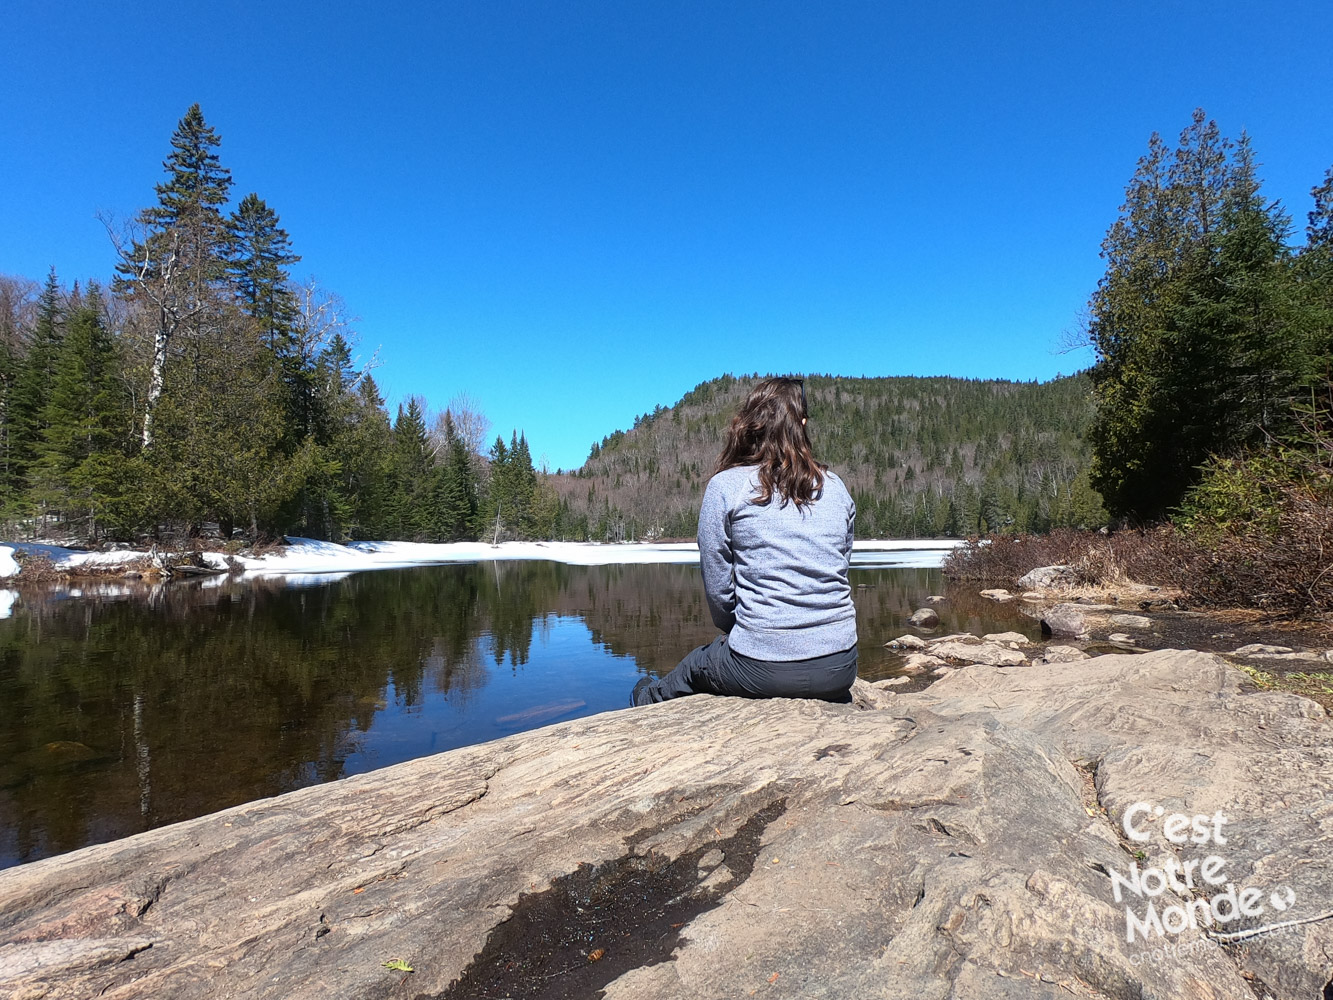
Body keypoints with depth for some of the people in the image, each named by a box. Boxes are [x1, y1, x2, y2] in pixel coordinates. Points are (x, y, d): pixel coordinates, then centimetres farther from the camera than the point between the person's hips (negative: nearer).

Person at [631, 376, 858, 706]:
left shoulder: (725, 485, -5)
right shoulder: (836, 487, 7)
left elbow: (717, 587, -4)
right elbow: (839, 569, 14)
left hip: (763, 667, -3)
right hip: (839, 667, 3)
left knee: (694, 667, 30)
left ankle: (647, 703, 55)